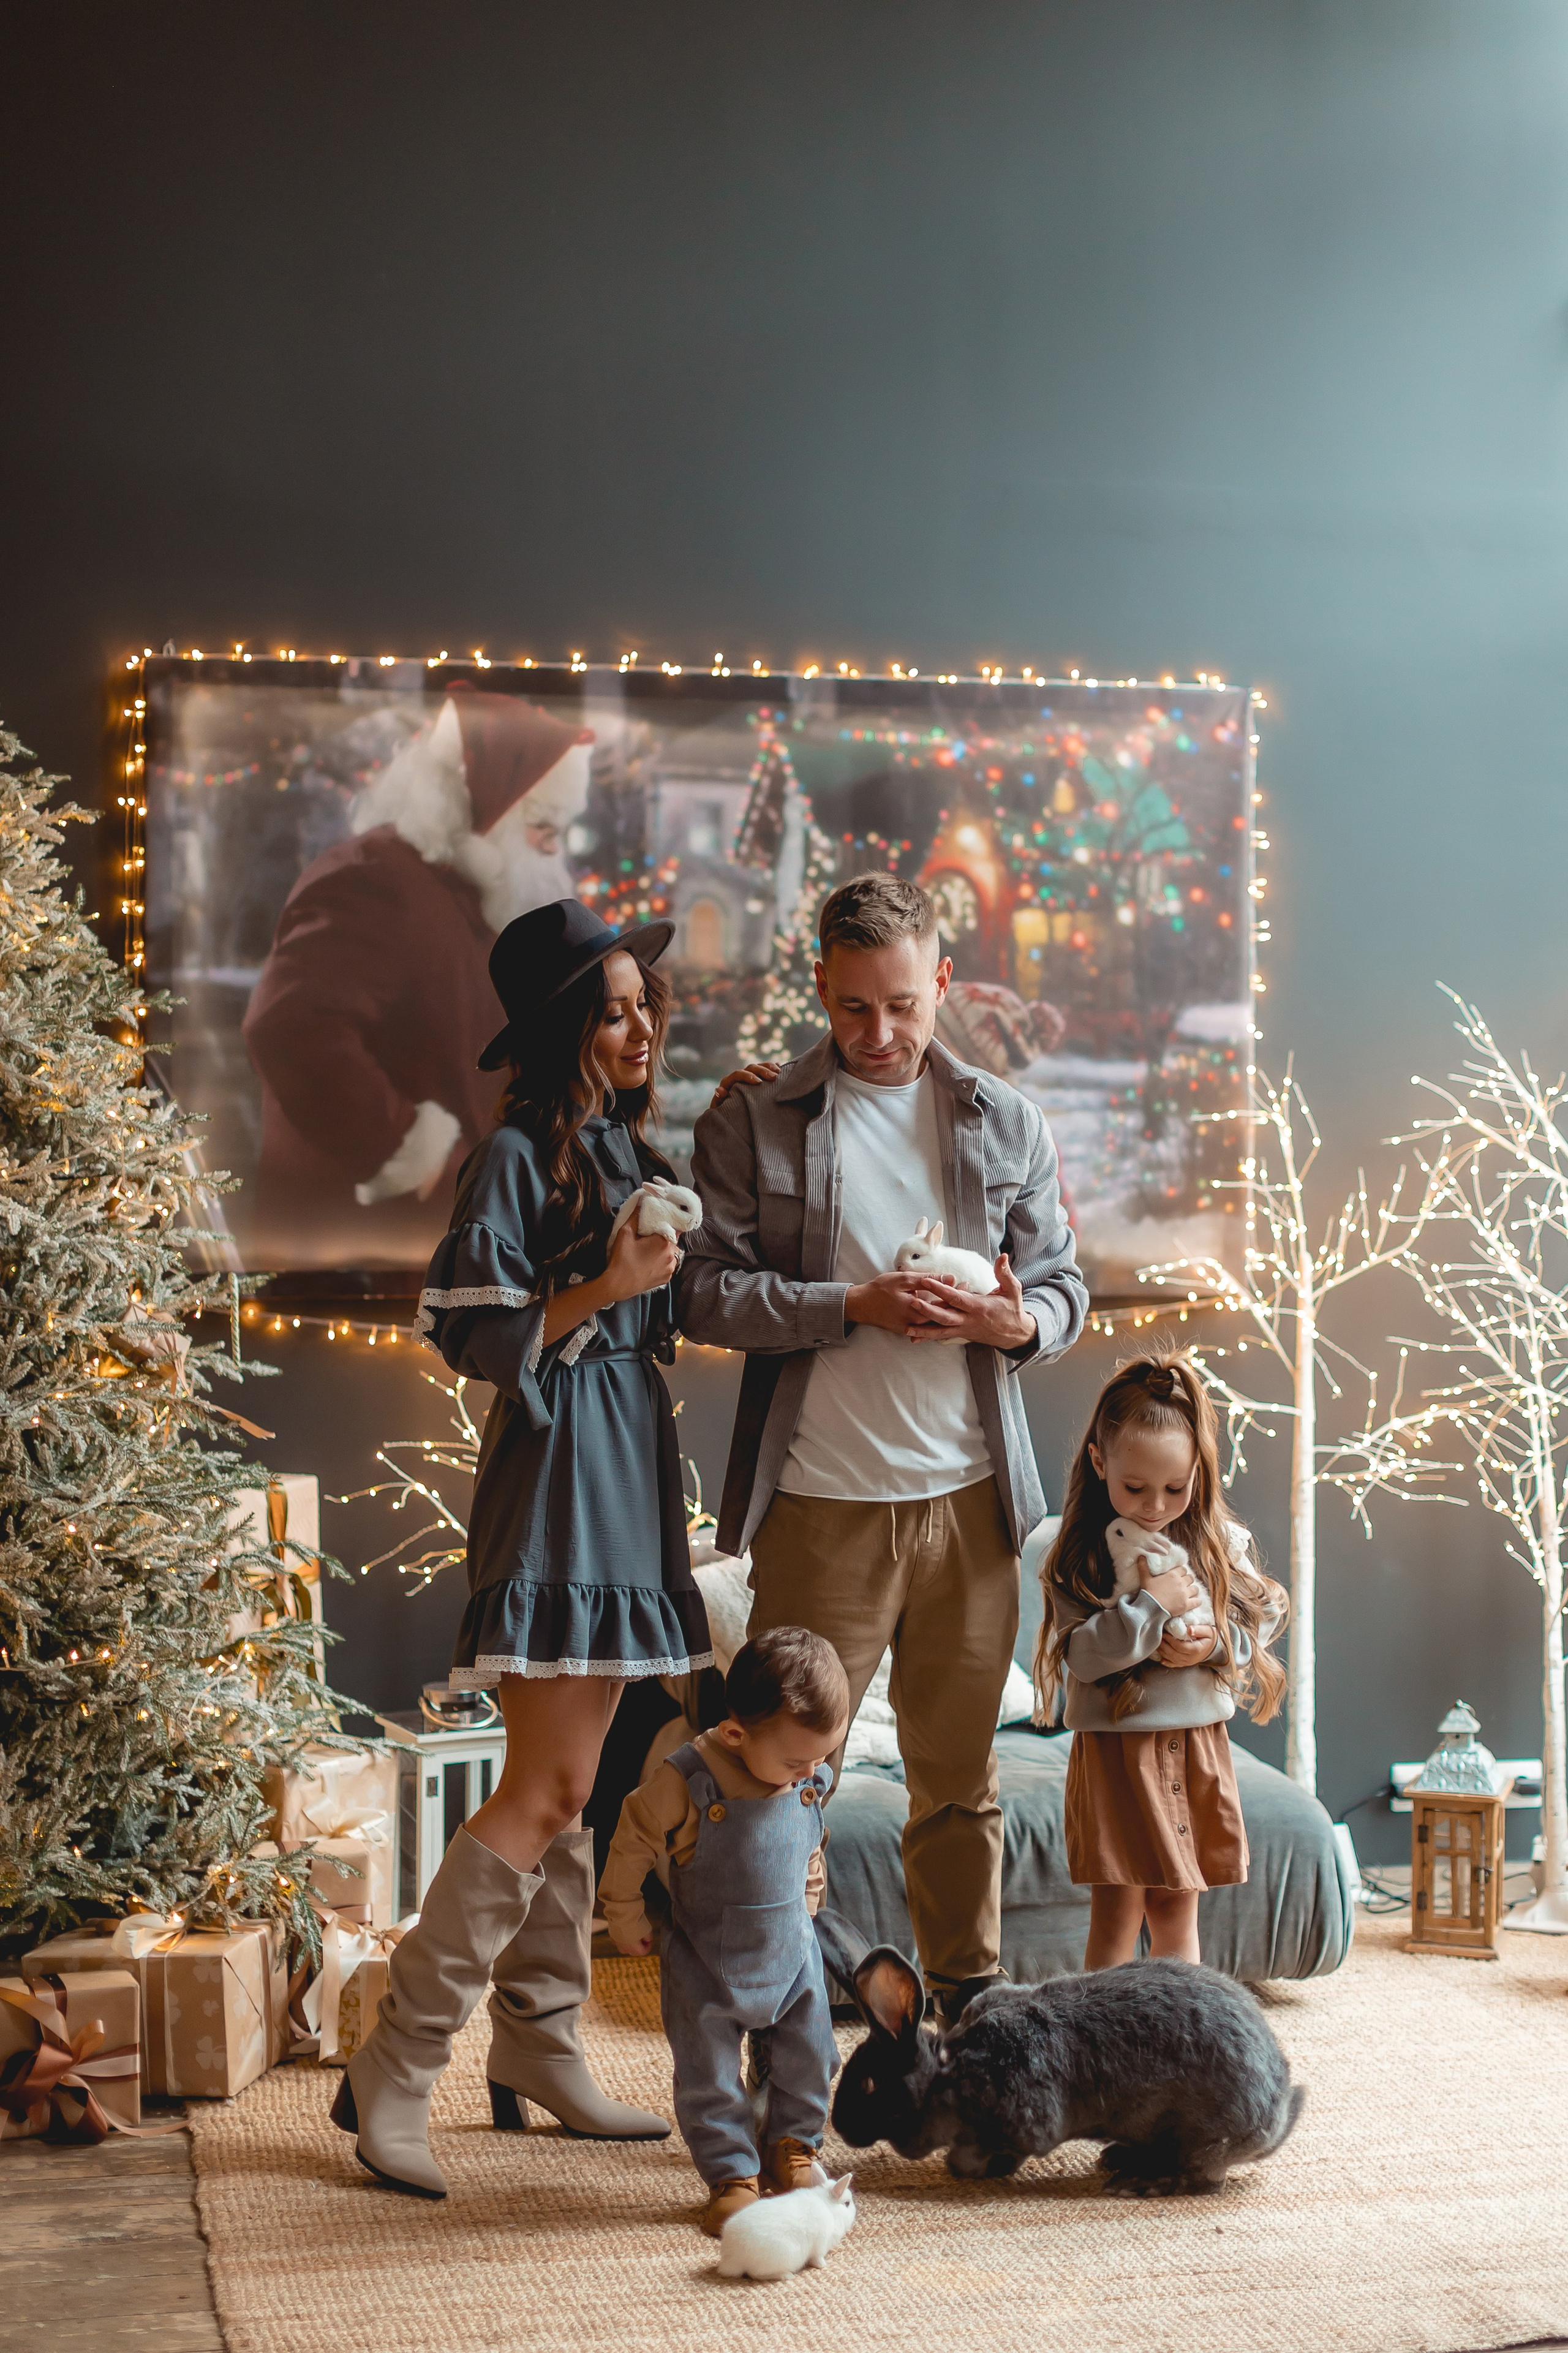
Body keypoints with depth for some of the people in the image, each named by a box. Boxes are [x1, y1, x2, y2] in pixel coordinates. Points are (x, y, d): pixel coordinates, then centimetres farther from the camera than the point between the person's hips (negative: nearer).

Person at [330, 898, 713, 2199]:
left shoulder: (632, 1149, 15)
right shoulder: (520, 1152, -10)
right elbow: (472, 1336, -14)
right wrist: (602, 1289, -21)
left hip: (632, 1473, 8)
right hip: (557, 1473, -8)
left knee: (566, 1786, 12)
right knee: (548, 1790, -11)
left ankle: (539, 2049, 20)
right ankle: (395, 2072, -6)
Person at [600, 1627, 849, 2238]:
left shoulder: (811, 1782, -9)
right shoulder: (685, 1782, -27)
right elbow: (633, 1843, -13)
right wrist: (626, 1918, -4)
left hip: (791, 1952, 4)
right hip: (705, 1964, -4)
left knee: (809, 2057, 11)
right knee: (709, 2074, 0)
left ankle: (791, 2147, 33)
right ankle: (733, 2176, 14)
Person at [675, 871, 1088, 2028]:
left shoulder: (1007, 1123, 10)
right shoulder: (754, 1122, 1)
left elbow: (1065, 1287, 12)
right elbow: (709, 1294, -5)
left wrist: (1016, 1320, -11)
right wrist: (856, 1306, -17)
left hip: (969, 1497, 3)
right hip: (821, 1506, -3)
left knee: (960, 1777, 12)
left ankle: (972, 2006, 24)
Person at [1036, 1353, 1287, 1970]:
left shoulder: (1221, 1542, 3)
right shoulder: (1081, 1554, -6)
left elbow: (1262, 1623, 8)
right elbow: (1080, 1655, -13)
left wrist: (1215, 1645, -11)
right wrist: (1152, 1606, -20)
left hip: (1198, 1745, 3)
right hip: (1116, 1745, -3)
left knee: (1177, 1910, 13)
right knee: (1117, 1915, -3)